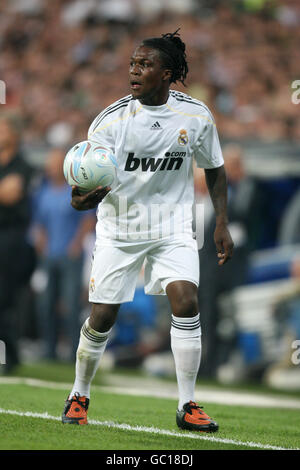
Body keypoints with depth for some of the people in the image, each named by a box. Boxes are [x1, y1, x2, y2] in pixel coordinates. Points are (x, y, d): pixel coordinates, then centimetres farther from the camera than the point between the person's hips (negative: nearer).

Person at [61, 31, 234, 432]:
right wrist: (85, 198, -40)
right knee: (102, 317, 1)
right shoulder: (112, 119, -13)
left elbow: (214, 168, 9)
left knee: (186, 301, -19)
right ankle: (79, 396, 26)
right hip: (119, 229, 0)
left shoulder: (196, 116, -7)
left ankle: (187, 406, -9)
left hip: (173, 228, 1)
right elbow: (96, 180, -16)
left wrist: (222, 225, 4)